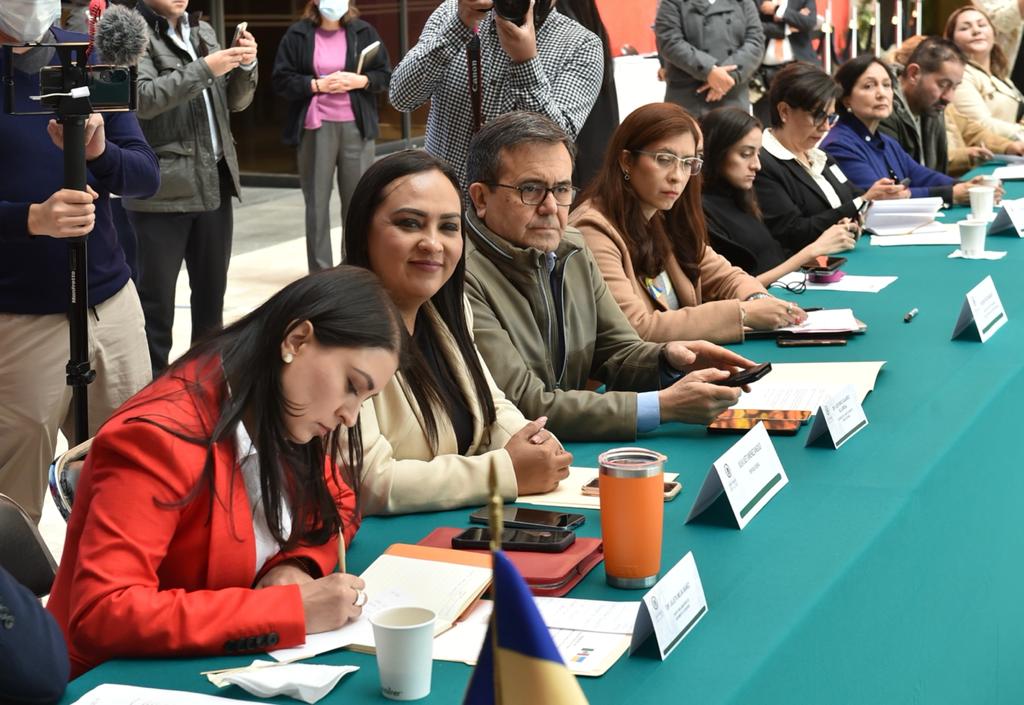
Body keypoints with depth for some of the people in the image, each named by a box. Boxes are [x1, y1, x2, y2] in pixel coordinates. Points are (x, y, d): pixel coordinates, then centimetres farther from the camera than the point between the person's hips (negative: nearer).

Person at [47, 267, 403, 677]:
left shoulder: (286, 413, -2)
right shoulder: (161, 437, -23)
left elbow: (337, 502, 13)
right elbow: (102, 613, -30)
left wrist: (297, 566, -8)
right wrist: (291, 609, -29)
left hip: (218, 665, 7)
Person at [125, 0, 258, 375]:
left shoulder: (204, 31, 14)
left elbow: (236, 101, 15)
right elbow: (142, 98, -20)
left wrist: (245, 65, -4)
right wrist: (205, 68, -22)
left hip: (214, 184, 7)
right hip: (162, 190, -7)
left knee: (211, 296, 14)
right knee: (156, 302, 0)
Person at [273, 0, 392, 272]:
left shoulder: (364, 32, 7)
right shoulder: (298, 35, 1)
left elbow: (386, 75, 8)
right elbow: (282, 81, -1)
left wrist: (359, 81, -10)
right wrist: (317, 85, -13)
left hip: (356, 126, 1)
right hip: (316, 128, -1)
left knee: (358, 199, 3)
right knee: (317, 201, 2)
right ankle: (320, 273, 8)